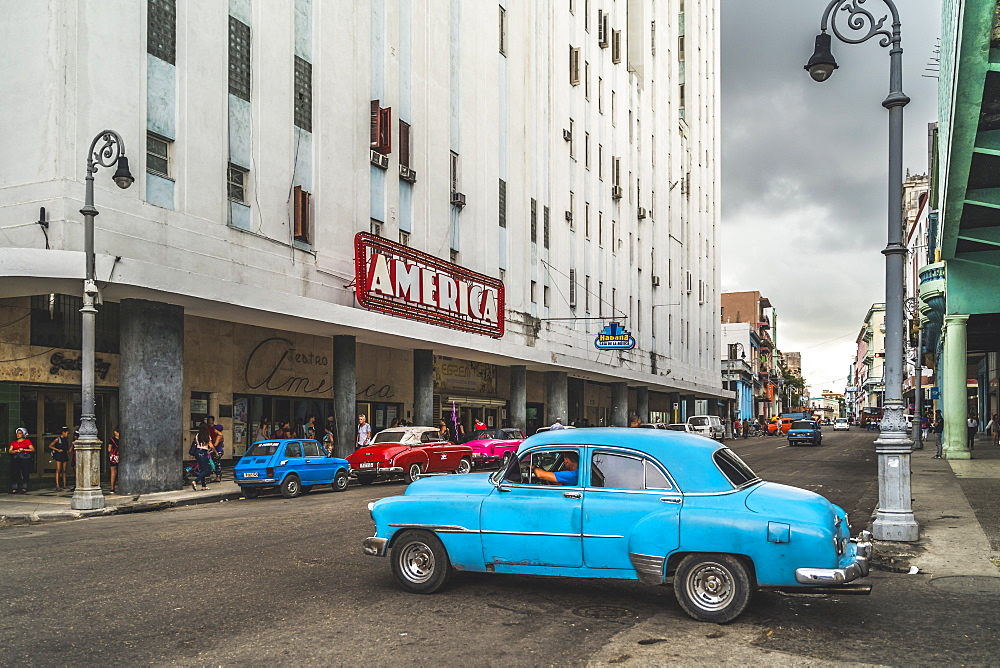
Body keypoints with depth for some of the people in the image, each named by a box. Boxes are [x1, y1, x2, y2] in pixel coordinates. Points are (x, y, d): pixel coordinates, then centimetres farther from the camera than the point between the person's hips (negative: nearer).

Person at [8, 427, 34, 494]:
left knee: (25, 473, -6)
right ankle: (14, 489, -6)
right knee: (14, 473, -7)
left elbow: (33, 449, 0)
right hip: (16, 459, 3)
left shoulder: (27, 441, 8)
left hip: (25, 458, -3)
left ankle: (24, 489, -5)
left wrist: (24, 449, -11)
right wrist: (16, 450, -9)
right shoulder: (13, 442, 19)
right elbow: (10, 451, 9)